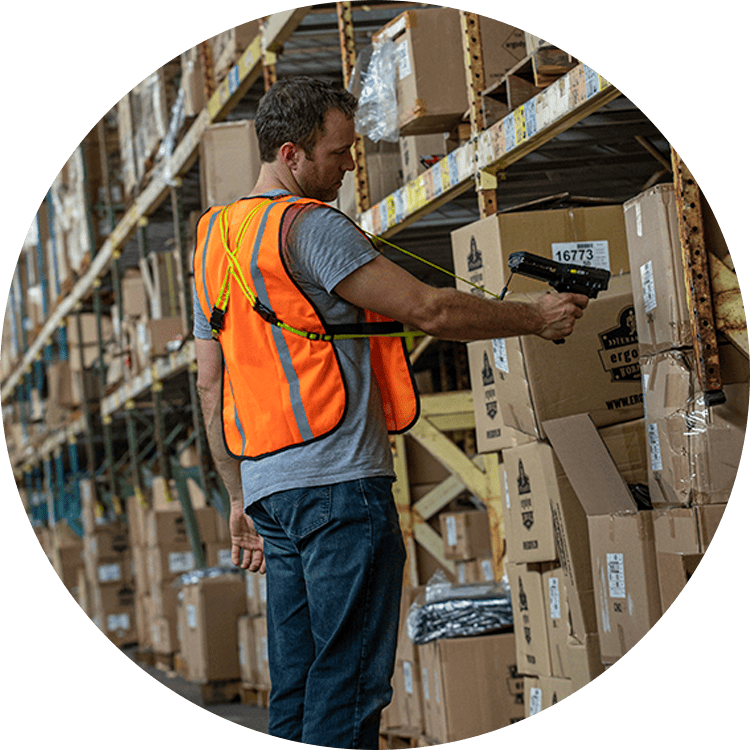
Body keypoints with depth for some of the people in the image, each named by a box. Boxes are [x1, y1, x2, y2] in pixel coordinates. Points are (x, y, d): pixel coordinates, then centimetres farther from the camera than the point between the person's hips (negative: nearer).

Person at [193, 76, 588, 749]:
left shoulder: (216, 236, 17)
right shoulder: (309, 226, -10)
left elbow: (211, 385, 18)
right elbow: (430, 310, -12)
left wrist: (241, 500, 22)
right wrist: (535, 318, 2)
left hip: (268, 487, 9)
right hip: (339, 480, -9)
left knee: (296, 687, 11)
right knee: (349, 682, -5)